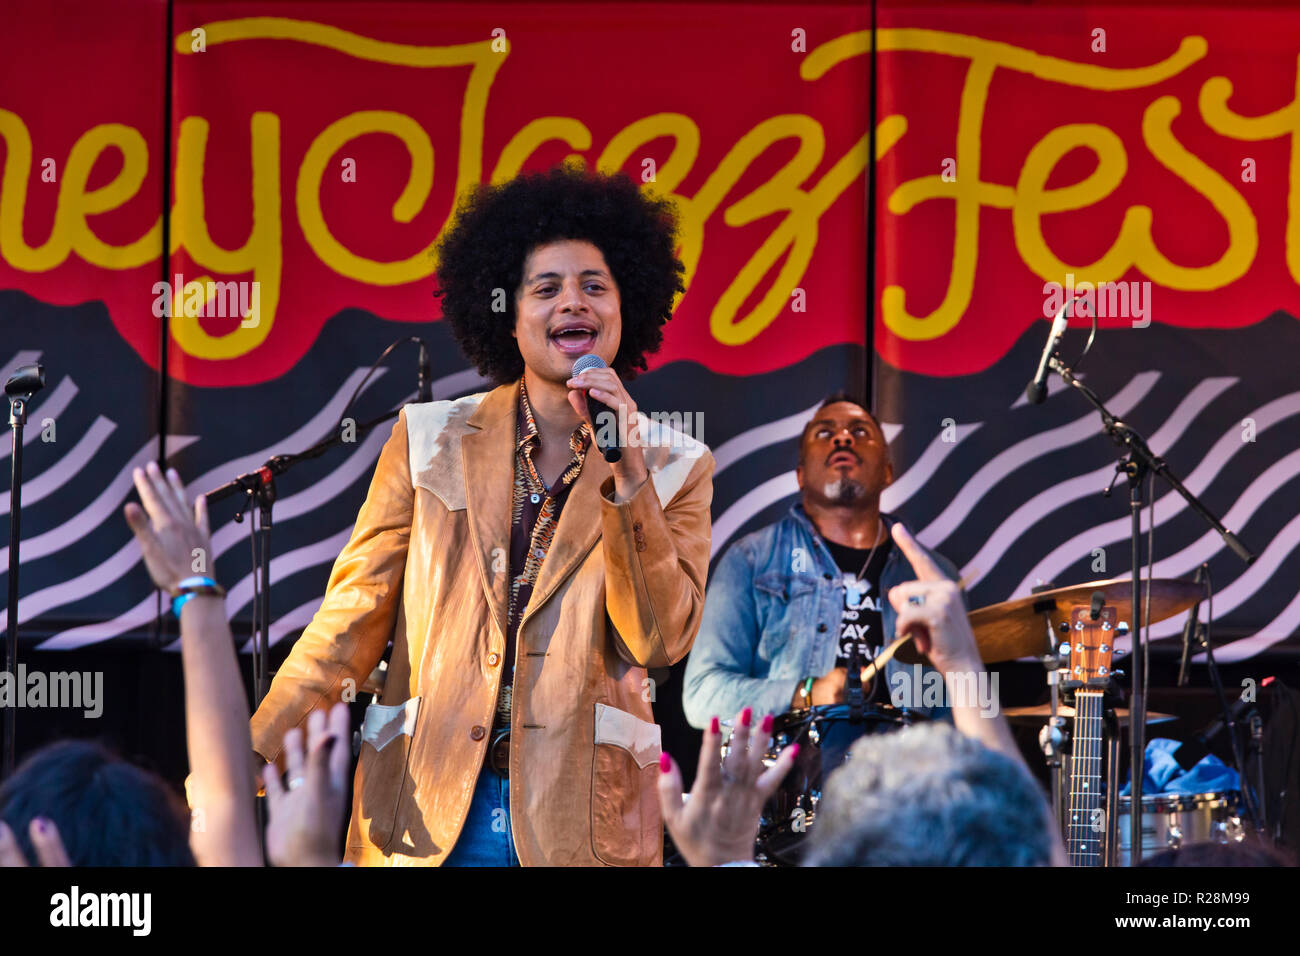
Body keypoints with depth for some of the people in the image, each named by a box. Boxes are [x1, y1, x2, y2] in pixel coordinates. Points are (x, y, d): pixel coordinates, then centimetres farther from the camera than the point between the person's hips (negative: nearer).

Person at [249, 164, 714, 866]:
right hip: (424, 806, 1)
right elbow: (355, 611, 4)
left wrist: (625, 478, -15)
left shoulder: (674, 469, 4)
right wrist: (248, 760, -6)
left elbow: (661, 642, -6)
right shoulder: (431, 440, 6)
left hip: (582, 818, 0)